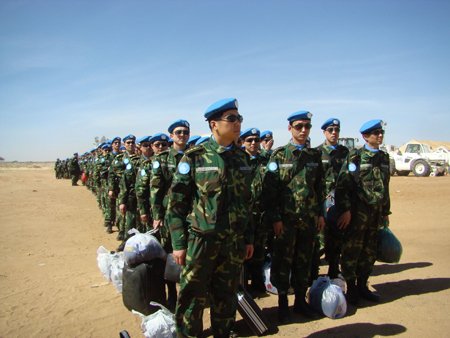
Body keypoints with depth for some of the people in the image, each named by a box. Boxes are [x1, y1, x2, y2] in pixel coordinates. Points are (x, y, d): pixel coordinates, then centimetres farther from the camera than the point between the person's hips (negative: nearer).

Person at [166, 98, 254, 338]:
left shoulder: (242, 158, 7)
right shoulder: (194, 157, -8)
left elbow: (247, 201, 12)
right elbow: (176, 203, -6)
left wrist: (249, 238, 11)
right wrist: (179, 244, -8)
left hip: (234, 243, 4)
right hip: (201, 241, -4)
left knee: (226, 298, 16)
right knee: (193, 298, 8)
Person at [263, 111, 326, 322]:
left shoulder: (315, 156, 9)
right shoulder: (279, 155, -3)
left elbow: (321, 187, 14)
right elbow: (270, 188, -6)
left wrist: (320, 214, 9)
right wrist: (275, 217, -10)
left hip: (309, 217, 4)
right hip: (286, 218, -3)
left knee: (304, 261, 12)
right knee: (283, 261, 7)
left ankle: (300, 300, 29)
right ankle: (282, 304, 22)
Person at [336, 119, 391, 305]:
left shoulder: (384, 157, 13)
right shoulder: (355, 156, -6)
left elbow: (385, 187, 20)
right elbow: (342, 185, -10)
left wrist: (385, 212, 19)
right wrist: (345, 210, -16)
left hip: (376, 211, 6)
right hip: (357, 211, -6)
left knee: (370, 252, 12)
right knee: (352, 251, 2)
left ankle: (362, 286, 26)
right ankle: (351, 289, 16)